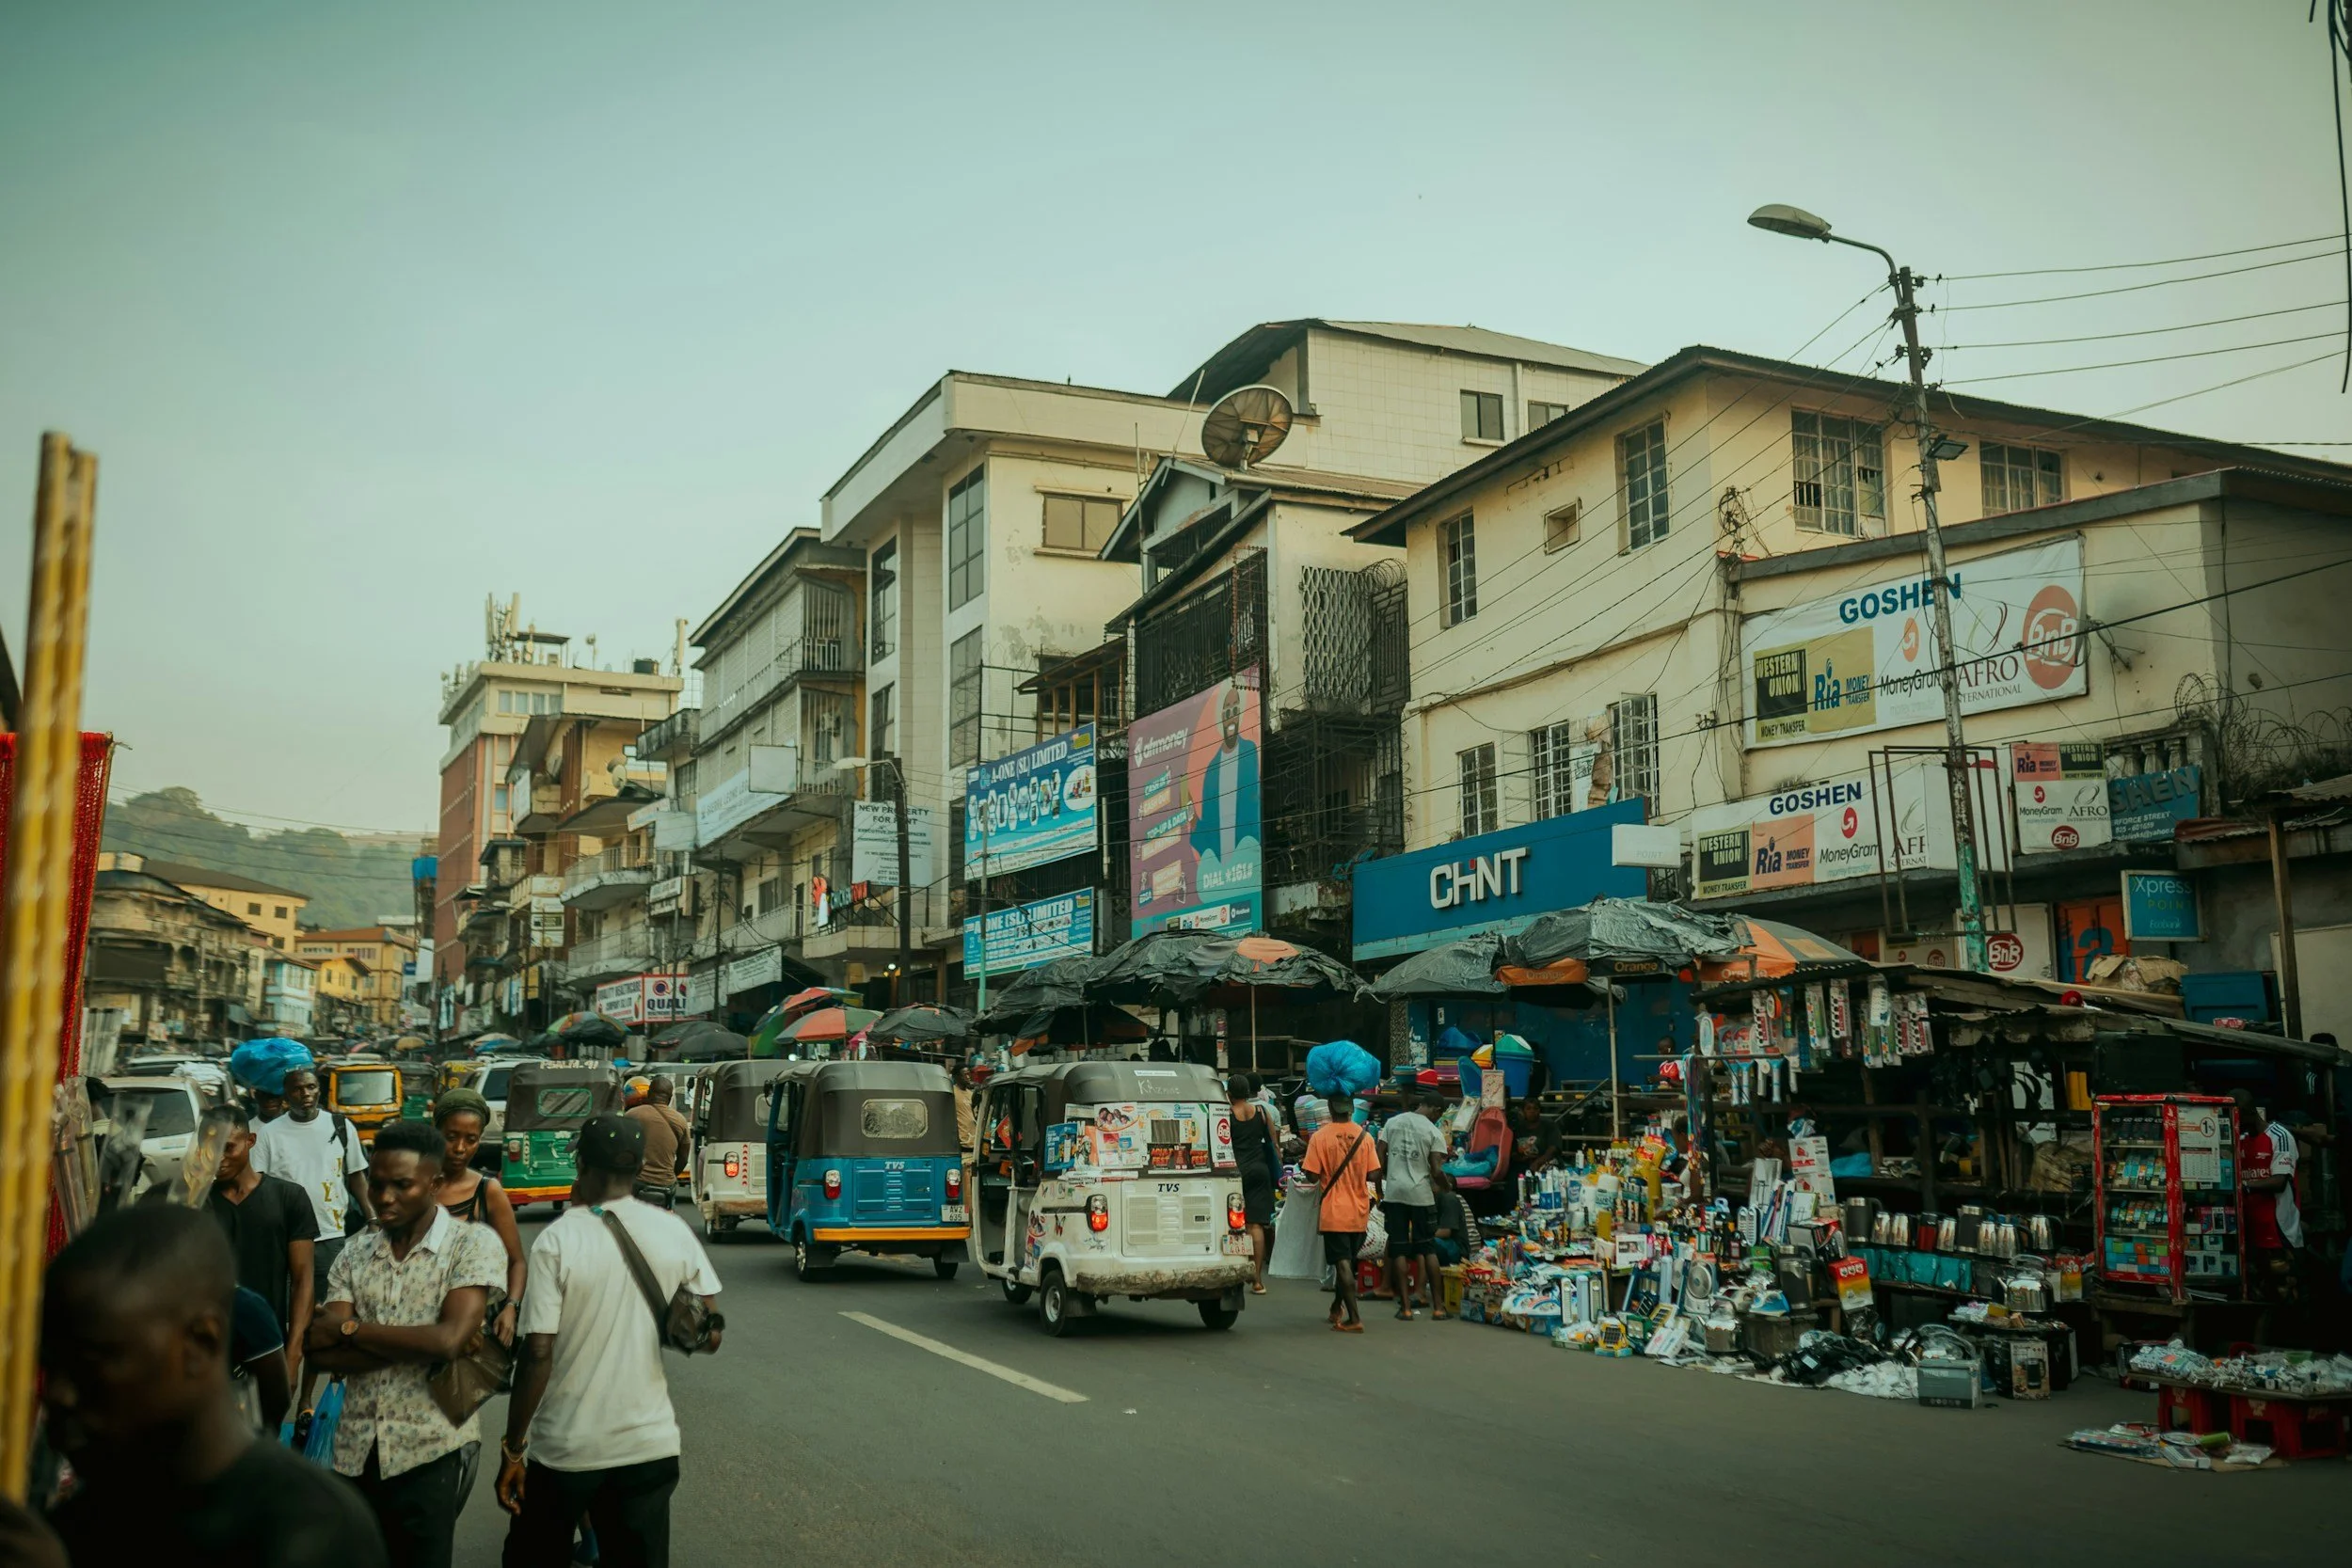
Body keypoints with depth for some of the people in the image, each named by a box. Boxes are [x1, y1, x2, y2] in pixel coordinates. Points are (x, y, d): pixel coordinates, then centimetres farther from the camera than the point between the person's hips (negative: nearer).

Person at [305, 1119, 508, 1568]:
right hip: (356, 1449, 5)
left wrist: (349, 1329, -10)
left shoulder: (473, 1244, -8)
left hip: (430, 1449, -4)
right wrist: (417, 1344, -16)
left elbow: (448, 1340, -20)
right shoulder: (355, 1252, 7)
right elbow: (323, 1352, -3)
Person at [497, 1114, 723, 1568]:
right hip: (649, 1444, 2)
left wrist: (512, 1449, -7)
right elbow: (709, 1336, 2)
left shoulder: (557, 1241, -13)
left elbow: (538, 1354, -16)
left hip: (565, 1446, -2)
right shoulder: (675, 1233, -4)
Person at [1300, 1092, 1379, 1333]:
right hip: (1359, 1213, 4)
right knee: (1347, 1261, 19)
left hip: (1333, 1211, -3)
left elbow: (1312, 1175, -12)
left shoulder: (1320, 1137, -11)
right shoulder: (1365, 1137, -3)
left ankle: (1354, 1319, -9)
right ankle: (1337, 1308, 34)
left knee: (1342, 1263, -2)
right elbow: (1374, 1175, -3)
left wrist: (1302, 1165, 9)